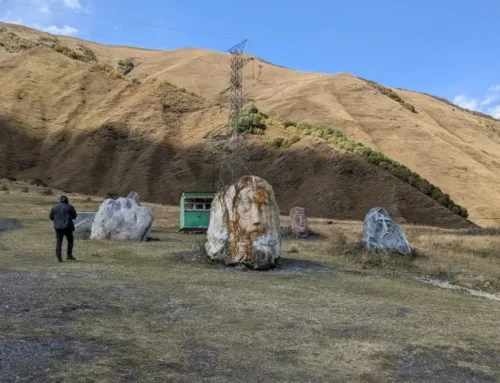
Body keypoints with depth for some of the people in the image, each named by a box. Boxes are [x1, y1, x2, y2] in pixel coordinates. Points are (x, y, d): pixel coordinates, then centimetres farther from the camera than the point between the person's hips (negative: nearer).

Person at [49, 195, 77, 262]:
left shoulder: (54, 207, 4)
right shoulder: (69, 207, -5)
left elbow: (50, 217, 8)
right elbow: (74, 216, 0)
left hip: (58, 227, 3)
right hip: (67, 227, -2)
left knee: (59, 242, 7)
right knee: (70, 240, 12)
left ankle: (59, 257, 0)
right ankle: (69, 255, 8)